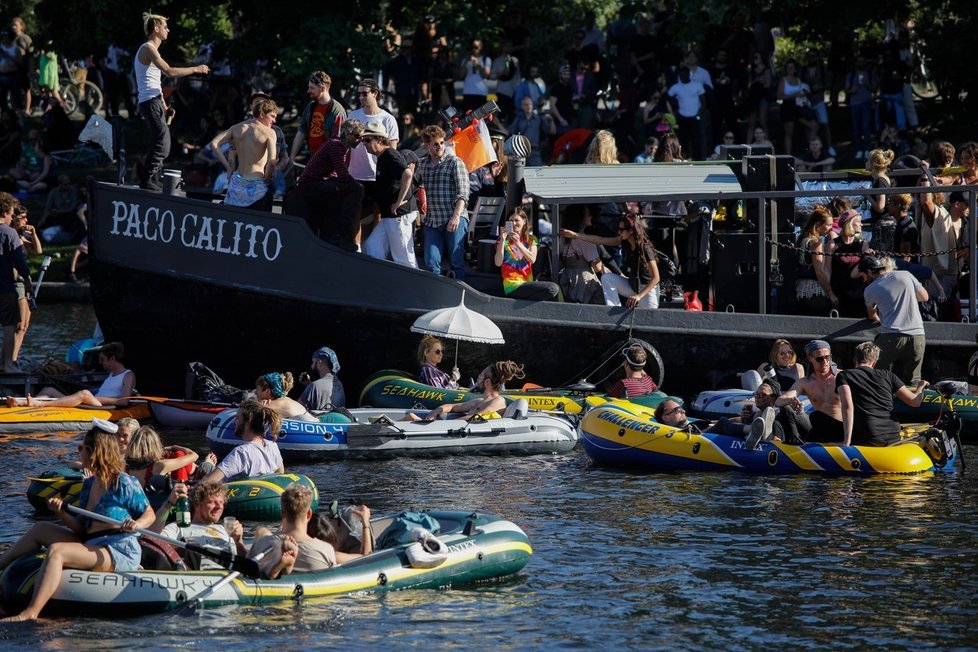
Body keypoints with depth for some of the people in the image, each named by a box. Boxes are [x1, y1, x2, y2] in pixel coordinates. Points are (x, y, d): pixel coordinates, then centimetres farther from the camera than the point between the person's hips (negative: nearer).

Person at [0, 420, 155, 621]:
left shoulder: (124, 483, -8)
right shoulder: (88, 484, 15)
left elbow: (150, 514, -1)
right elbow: (82, 529, 13)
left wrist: (138, 524, -23)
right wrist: (63, 514, -4)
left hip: (120, 553, -9)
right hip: (93, 548, 9)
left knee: (55, 551, -30)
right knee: (40, 529, 11)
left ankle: (31, 613, -43)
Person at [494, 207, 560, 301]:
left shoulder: (531, 239, 14)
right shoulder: (505, 240, 5)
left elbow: (533, 259, -5)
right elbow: (498, 263, -9)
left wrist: (518, 243, -17)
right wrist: (502, 240, -17)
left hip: (528, 283, 5)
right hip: (513, 286, -5)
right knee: (553, 289, -25)